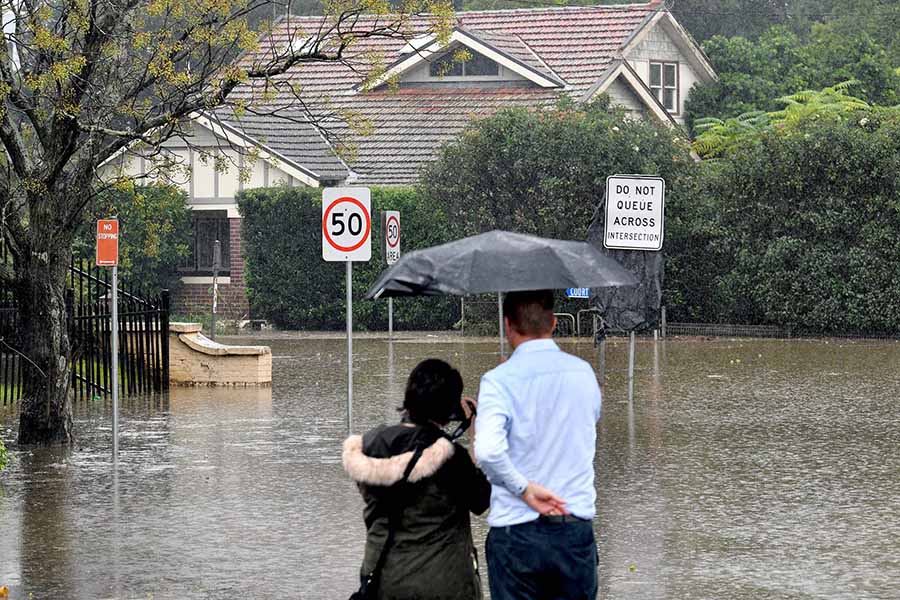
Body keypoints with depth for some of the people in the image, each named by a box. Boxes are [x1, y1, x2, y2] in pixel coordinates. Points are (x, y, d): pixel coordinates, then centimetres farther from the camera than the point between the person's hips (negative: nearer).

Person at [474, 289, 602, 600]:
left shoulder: (499, 380, -11)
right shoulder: (584, 373, 5)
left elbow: (488, 450, -25)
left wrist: (524, 488, -13)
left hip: (516, 531, -4)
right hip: (577, 528, 4)